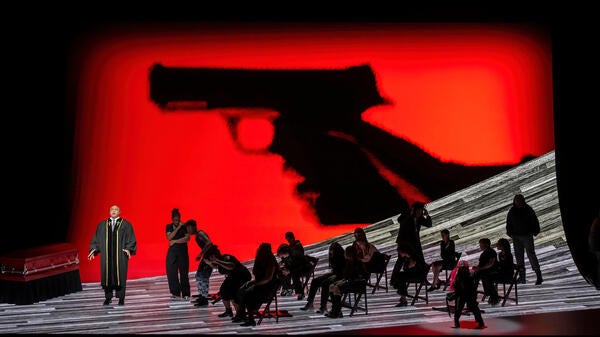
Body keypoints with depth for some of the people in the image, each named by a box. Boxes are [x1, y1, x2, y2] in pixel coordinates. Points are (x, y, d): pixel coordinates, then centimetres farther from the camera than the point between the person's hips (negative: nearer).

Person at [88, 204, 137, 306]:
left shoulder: (126, 224, 4)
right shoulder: (102, 225, 12)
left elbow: (131, 239, -1)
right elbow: (96, 239, 11)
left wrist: (128, 249, -16)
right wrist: (93, 249, -3)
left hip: (120, 255, -2)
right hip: (106, 255, 2)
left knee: (120, 274, -1)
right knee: (107, 274, 3)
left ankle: (121, 298, 8)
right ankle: (108, 297, 14)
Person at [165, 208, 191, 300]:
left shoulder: (184, 226, 0)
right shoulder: (169, 227, 8)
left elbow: (187, 238, -11)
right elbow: (169, 237, -7)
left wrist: (175, 241, -10)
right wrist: (178, 228, -12)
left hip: (182, 252, -3)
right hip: (172, 252, 3)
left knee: (183, 273, -3)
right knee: (171, 272, -1)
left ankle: (185, 294, 2)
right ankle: (175, 293, 8)